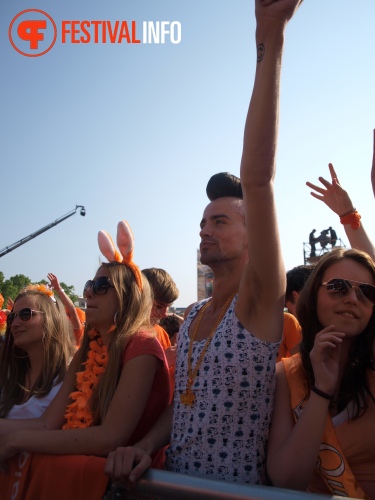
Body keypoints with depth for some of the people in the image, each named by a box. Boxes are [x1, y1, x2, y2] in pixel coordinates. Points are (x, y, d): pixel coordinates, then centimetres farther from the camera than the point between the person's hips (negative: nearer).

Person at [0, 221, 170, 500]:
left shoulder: (141, 347, -15)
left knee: (35, 466, -25)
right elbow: (49, 423, 2)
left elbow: (111, 437, -22)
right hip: (88, 464, 6)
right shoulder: (88, 350, 9)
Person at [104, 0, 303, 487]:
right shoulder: (192, 316, 4)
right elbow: (180, 404, 10)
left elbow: (257, 181, -30)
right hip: (172, 482, 6)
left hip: (239, 489, -6)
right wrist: (145, 445, -10)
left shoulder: (260, 301, -17)